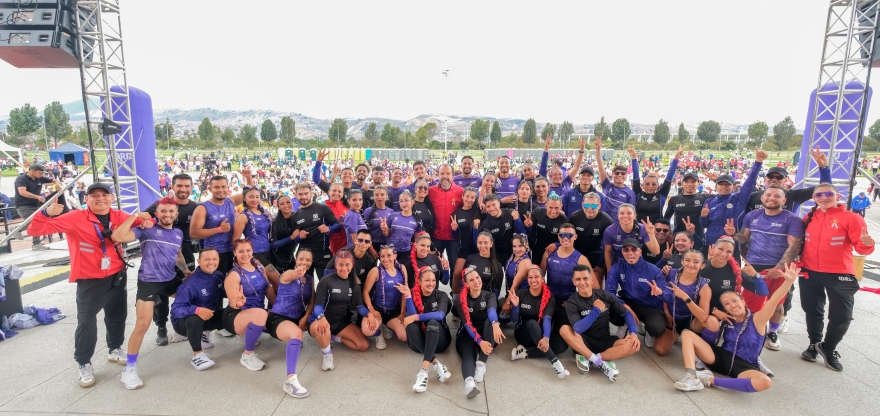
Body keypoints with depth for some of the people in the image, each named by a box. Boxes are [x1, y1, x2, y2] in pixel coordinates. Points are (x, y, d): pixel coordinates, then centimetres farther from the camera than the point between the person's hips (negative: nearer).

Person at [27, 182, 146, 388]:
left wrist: (147, 222, -10)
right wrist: (47, 213, -35)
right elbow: (35, 230, -15)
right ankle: (84, 364, 22)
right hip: (89, 281, -4)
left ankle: (115, 349, 41)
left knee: (117, 316, 19)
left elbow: (140, 221, 15)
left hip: (117, 277, 4)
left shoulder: (119, 216, -2)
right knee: (86, 323, 3)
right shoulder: (75, 218, -13)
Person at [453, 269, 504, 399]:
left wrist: (495, 324, -49)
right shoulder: (460, 300, -4)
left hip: (486, 335, 2)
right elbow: (467, 324, -17)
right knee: (468, 355, -35)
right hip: (468, 335, -2)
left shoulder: (490, 296, 0)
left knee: (490, 320, -31)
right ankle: (469, 382, -66)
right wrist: (480, 341, -35)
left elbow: (492, 310, -25)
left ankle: (481, 363, -36)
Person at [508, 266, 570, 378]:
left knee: (563, 344, -25)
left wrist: (546, 338, -45)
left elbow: (547, 318, -27)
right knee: (531, 323, -35)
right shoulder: (520, 294, -11)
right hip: (524, 334, -2)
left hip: (541, 336, 2)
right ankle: (554, 362, -39)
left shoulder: (549, 297, -11)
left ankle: (525, 353, -23)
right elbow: (514, 319, -8)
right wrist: (515, 306, -29)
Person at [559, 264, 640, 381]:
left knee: (633, 345, -25)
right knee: (564, 329, -31)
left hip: (605, 341, 3)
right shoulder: (571, 303, -14)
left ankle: (586, 357, -20)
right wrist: (596, 310, -33)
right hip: (585, 342, -2)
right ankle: (600, 362, -26)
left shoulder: (604, 295, -4)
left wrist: (633, 333, -14)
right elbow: (578, 329, -28)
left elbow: (626, 313, 3)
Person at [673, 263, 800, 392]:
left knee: (765, 382, -37)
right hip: (721, 358, 3)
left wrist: (788, 281, -33)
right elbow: (707, 343, 12)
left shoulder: (757, 319, 2)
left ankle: (711, 380, -29)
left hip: (744, 366, -3)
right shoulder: (726, 321, 11)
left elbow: (774, 300, -16)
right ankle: (691, 377, -31)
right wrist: (712, 324, -7)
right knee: (687, 334, -12)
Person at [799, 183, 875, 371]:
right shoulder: (809, 218, 2)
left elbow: (861, 247, -13)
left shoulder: (851, 218, -8)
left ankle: (828, 348, 28)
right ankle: (814, 344, 37)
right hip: (809, 273, 3)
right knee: (813, 311, 16)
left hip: (839, 275, -2)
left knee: (841, 316, 5)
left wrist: (867, 244, -33)